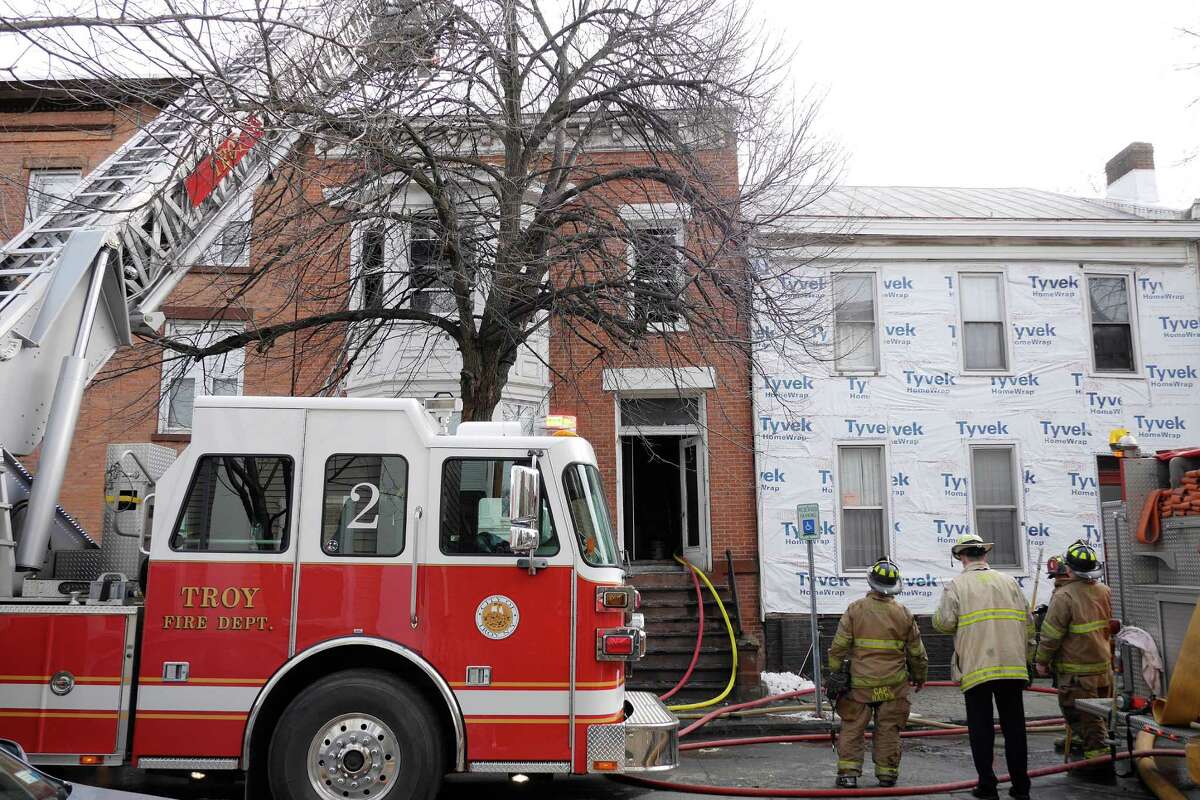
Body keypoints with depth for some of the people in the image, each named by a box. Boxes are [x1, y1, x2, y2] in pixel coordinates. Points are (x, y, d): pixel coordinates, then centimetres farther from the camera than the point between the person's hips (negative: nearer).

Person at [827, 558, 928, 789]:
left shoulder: (855, 609, -6)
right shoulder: (904, 614, 0)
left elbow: (838, 647, -5)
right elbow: (917, 653, 9)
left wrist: (833, 674, 6)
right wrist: (920, 677, 25)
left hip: (860, 683, -1)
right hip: (893, 685, 1)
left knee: (852, 728, 7)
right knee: (888, 730, 11)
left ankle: (848, 772, 6)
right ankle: (887, 773, 17)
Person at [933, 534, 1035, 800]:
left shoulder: (957, 585, -2)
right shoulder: (1009, 582, 10)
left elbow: (944, 622, -10)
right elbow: (1028, 622, 10)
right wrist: (1025, 656, 19)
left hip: (975, 667, -3)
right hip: (1012, 666, 3)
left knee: (981, 728, 5)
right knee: (1014, 726, 11)